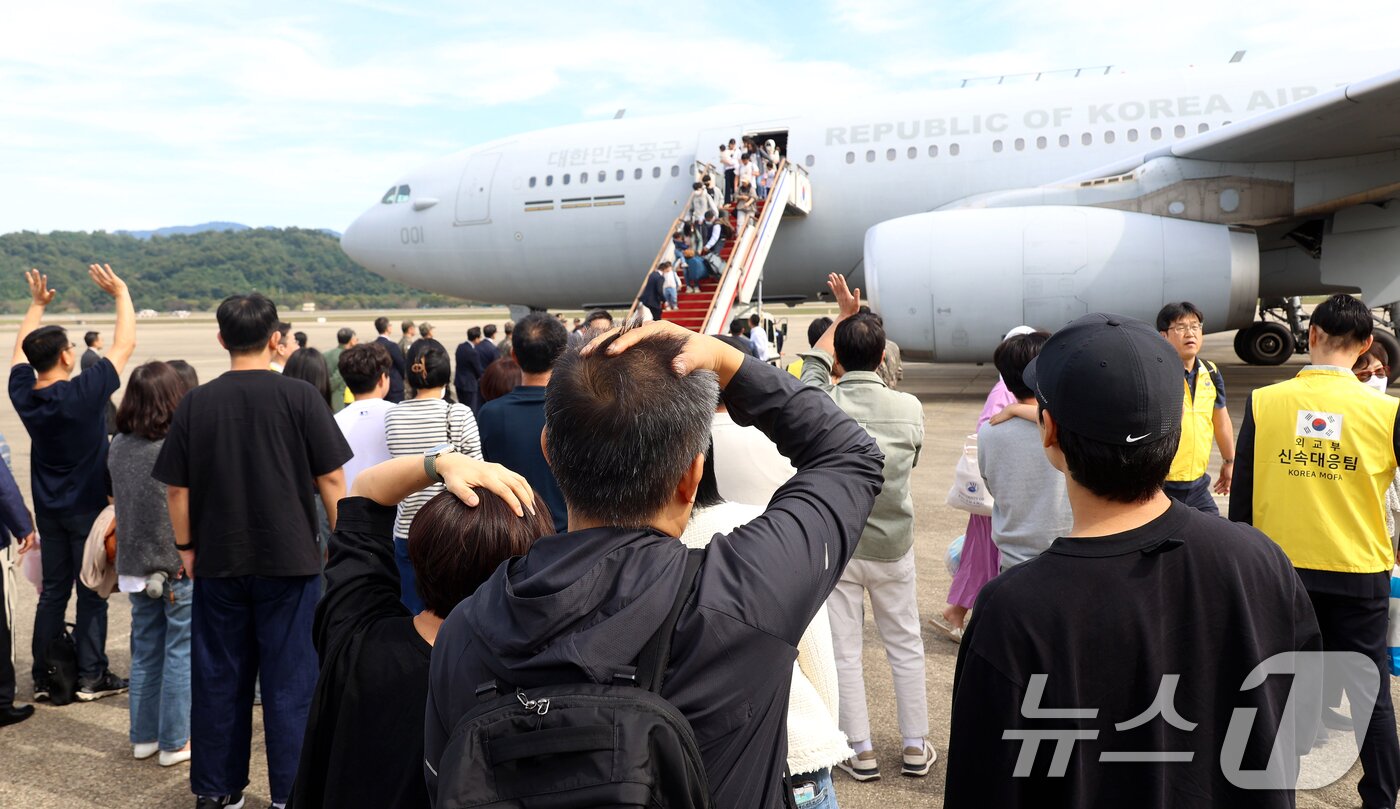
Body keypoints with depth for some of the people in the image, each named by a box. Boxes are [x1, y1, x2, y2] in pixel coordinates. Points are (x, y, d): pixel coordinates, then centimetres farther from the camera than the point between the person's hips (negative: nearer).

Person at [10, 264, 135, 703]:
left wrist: (37, 303, 23)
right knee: (91, 593, 2)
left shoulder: (23, 393, -5)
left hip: (49, 510, 6)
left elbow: (20, 350, 15)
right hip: (88, 507, -5)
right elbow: (125, 344, -13)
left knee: (53, 591, 12)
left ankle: (44, 678, 16)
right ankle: (91, 677, 7)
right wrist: (121, 293, -4)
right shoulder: (85, 392, -21)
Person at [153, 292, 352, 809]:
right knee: (290, 680, 6)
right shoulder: (299, 397, -9)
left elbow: (176, 488, 2)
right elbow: (331, 480, -8)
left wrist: (186, 547, 14)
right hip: (289, 559, -3)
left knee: (218, 678, 14)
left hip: (217, 562, 3)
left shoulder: (197, 403, -1)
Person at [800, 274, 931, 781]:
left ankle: (862, 753, 20)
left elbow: (814, 359, 7)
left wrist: (845, 314, 18)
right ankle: (915, 748, 27)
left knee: (845, 652, 10)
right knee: (905, 646, 16)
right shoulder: (910, 408, -12)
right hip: (892, 546, 2)